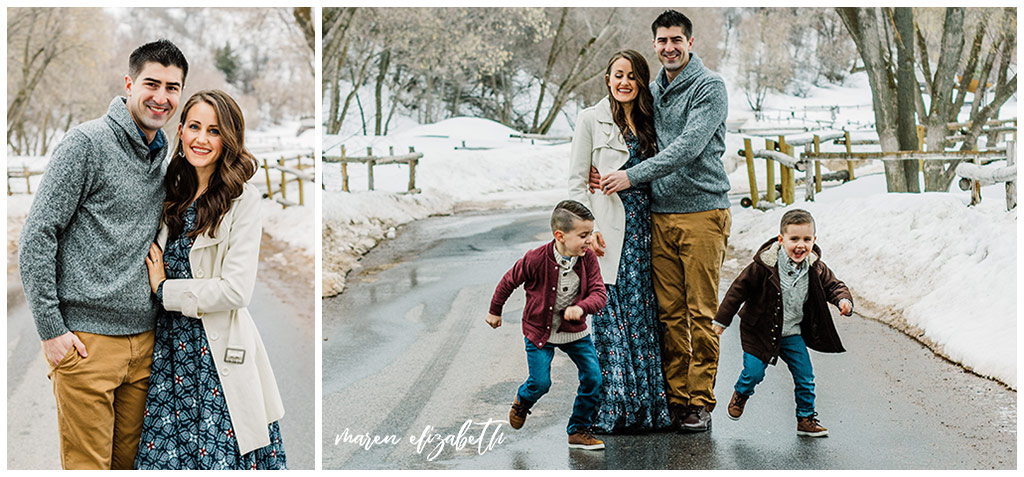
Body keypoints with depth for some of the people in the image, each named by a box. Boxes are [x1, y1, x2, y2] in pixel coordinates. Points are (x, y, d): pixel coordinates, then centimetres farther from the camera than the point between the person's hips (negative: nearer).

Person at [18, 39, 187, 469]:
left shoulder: (164, 157, 14)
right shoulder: (86, 143, -8)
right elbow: (36, 237, -10)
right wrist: (50, 328, -12)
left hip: (143, 338, 6)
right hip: (86, 339, -6)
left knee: (128, 460, 11)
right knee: (87, 465, -2)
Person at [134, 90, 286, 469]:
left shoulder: (242, 200, -8)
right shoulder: (172, 193, 11)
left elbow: (236, 289, -14)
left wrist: (164, 289, -6)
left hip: (219, 353, -5)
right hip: (170, 347, 5)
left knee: (218, 456, -3)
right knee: (163, 453, 2)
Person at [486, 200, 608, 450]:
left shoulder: (587, 258, -12)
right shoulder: (536, 259, -22)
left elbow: (599, 293, -15)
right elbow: (509, 282, -6)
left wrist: (581, 307, -37)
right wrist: (495, 312, 8)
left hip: (575, 330, 3)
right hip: (539, 331, -3)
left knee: (593, 377, -5)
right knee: (540, 382, -5)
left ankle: (579, 430, 12)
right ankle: (522, 401, 34)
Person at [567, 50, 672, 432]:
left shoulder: (647, 122, 16)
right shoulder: (592, 120, 1)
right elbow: (577, 181, -3)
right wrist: (588, 229, -12)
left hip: (642, 227, 5)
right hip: (609, 230, -5)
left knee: (643, 316, 4)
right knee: (612, 316, -7)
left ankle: (645, 405, 11)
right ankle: (611, 408, 0)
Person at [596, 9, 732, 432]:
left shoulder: (709, 87, -5)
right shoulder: (651, 91, 16)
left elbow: (689, 146, -17)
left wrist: (632, 176, -20)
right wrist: (604, 175, 3)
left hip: (702, 211, -6)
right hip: (660, 215, 6)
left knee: (701, 313, -3)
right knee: (669, 313, 6)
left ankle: (700, 401, 4)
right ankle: (674, 397, 13)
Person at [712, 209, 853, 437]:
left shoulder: (816, 268, -8)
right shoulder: (764, 264, -22)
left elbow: (833, 285, 5)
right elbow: (740, 288, -13)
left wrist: (844, 300, -19)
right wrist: (722, 319, -8)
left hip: (792, 333, 4)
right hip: (760, 330, -4)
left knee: (805, 376, 2)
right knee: (754, 371, -5)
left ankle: (806, 418, 20)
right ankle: (741, 394, 30)